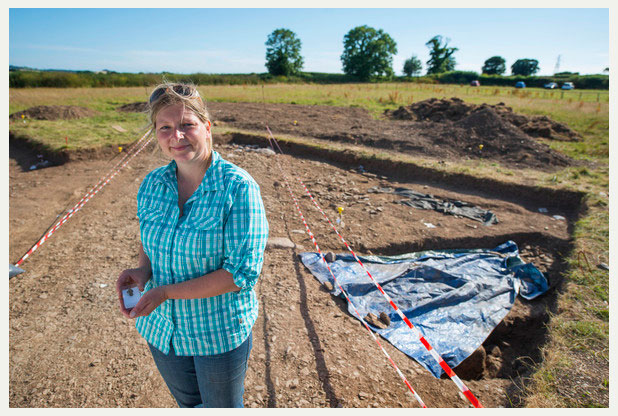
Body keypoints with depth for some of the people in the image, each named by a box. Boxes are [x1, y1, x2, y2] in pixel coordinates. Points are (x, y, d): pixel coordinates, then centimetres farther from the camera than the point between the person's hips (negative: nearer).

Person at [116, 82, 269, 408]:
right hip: (161, 329, 5)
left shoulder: (239, 188, -24)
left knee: (223, 408, 23)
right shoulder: (151, 184, -6)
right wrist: (143, 270, -10)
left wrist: (167, 292, -26)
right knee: (188, 403, 31)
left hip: (219, 332, -5)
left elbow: (243, 272, -25)